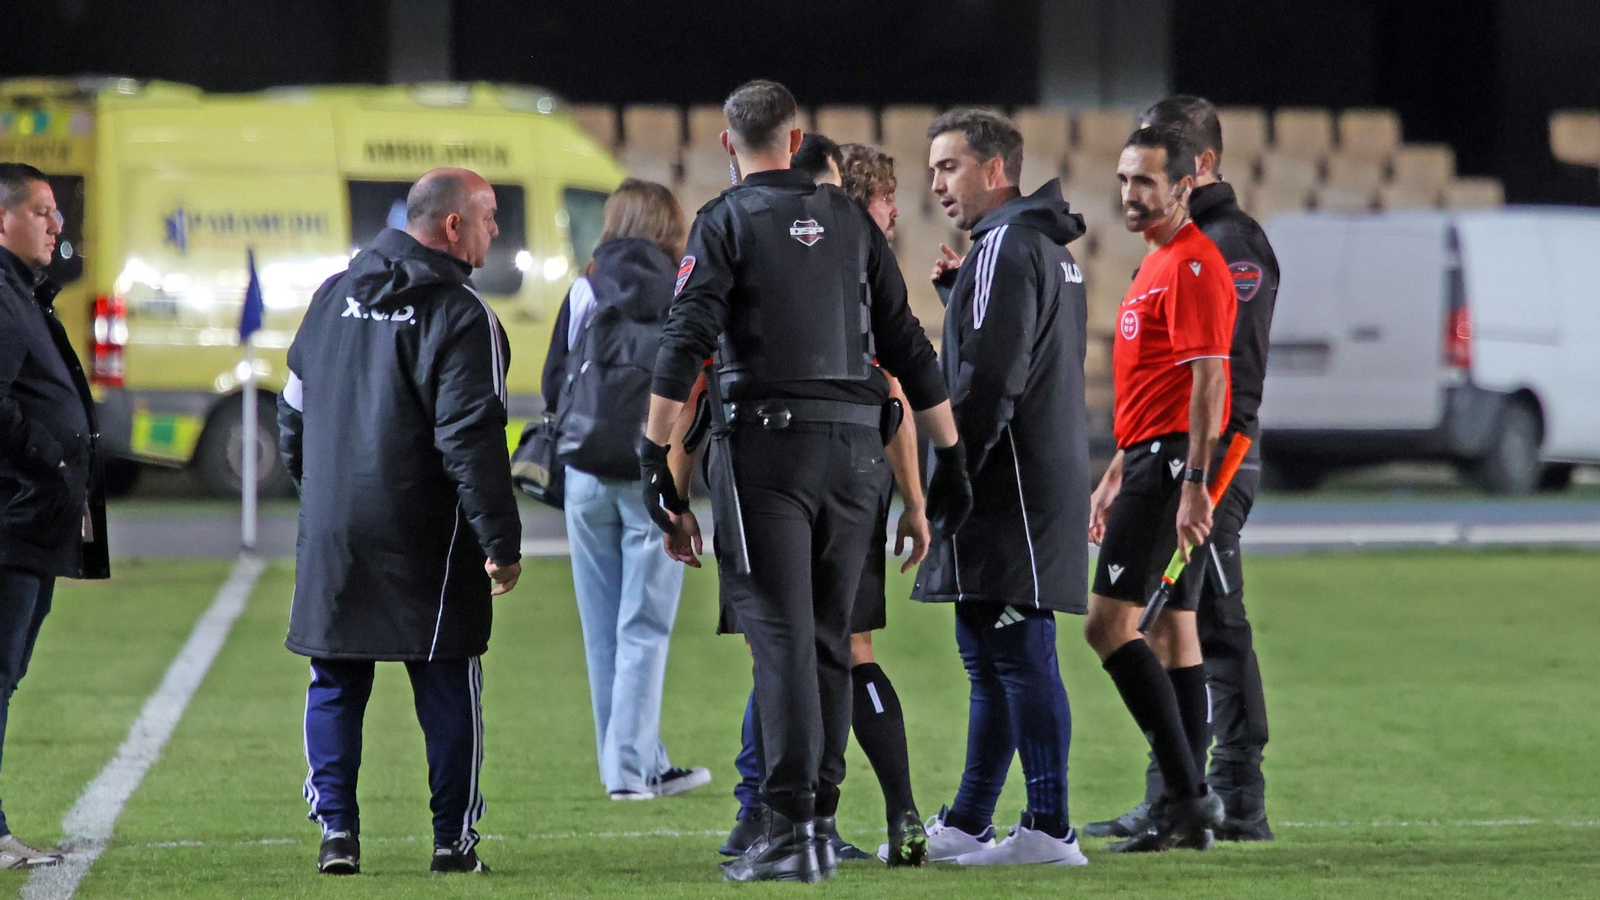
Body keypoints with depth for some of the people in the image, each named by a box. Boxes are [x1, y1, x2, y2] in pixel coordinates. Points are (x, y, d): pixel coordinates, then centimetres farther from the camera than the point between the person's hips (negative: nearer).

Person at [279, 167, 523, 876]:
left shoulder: (333, 297, 10)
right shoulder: (459, 315, -10)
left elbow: (293, 413, 17)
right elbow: (471, 439, -16)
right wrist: (501, 541, -13)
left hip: (331, 532, 5)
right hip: (425, 538, -5)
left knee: (336, 683, 9)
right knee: (447, 685, 4)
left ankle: (336, 830, 2)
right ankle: (453, 838, 5)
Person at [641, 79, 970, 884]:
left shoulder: (727, 221, 0)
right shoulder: (848, 220, 13)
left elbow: (685, 344, -10)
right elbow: (909, 349, 12)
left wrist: (657, 465, -10)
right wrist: (950, 458, 16)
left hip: (764, 444, -4)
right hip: (854, 453, 4)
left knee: (781, 641, -7)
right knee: (830, 642, 12)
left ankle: (790, 831, -13)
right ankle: (820, 820, 15)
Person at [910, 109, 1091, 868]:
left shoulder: (1004, 249, -13)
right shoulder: (1048, 248, 20)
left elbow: (988, 379, -20)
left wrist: (948, 477, -18)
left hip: (1011, 488, -11)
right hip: (1045, 481, 11)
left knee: (1019, 654, -10)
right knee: (991, 656, 14)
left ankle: (1049, 829, -10)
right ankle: (965, 825, 20)